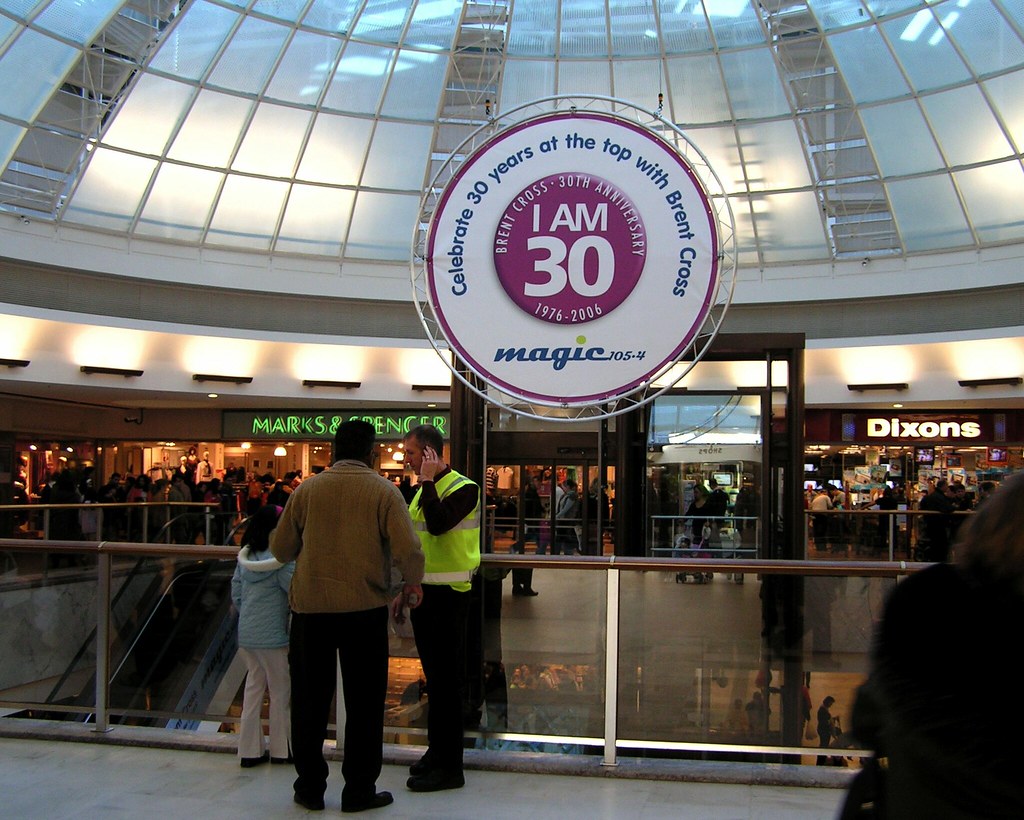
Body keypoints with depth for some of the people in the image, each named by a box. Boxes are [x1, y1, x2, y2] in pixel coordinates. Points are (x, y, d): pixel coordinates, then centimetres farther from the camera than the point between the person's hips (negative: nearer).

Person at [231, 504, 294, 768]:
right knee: (281, 692, 7)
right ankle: (281, 749, 17)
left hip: (246, 634, 7)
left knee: (253, 688, 14)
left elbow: (236, 593, 10)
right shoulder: (281, 560, -16)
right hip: (273, 635, -7)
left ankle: (249, 750, 17)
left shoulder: (244, 557, 5)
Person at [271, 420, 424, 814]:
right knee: (364, 703, 9)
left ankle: (310, 787, 22)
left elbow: (280, 549, 6)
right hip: (364, 608, -2)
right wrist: (412, 584, 5)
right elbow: (408, 551, -14)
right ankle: (359, 790, 15)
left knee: (309, 700, 14)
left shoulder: (307, 489, 1)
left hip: (310, 608, 2)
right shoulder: (383, 491, -6)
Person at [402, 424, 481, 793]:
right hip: (425, 593, 9)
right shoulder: (423, 490, 14)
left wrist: (428, 480, -21)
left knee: (446, 679, -5)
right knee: (434, 676, 15)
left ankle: (449, 766, 1)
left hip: (448, 595, -9)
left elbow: (439, 524, -30)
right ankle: (437, 749, 26)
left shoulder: (463, 488, -13)